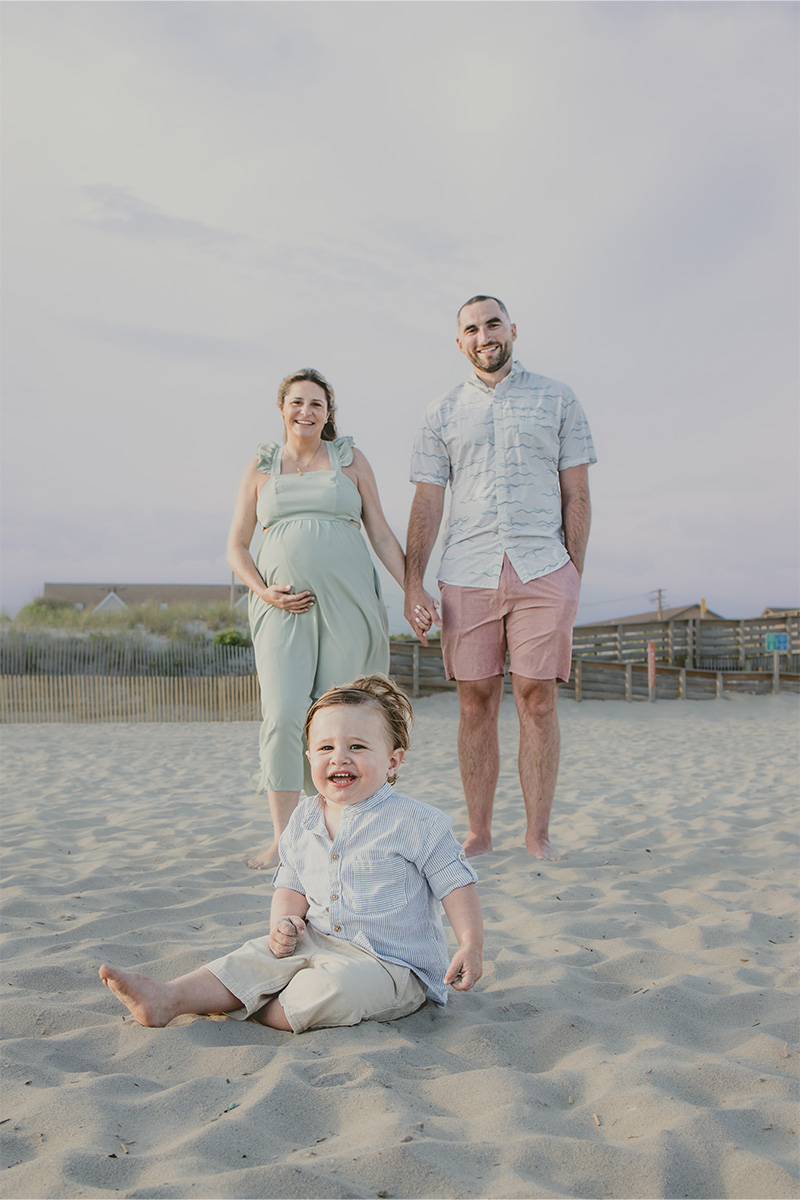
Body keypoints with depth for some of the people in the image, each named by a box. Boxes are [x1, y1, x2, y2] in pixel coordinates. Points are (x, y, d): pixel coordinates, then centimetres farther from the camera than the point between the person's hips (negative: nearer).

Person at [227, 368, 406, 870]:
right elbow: (237, 546, 13)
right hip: (284, 606, 0)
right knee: (283, 715, -12)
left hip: (347, 601, 0)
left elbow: (381, 533, 10)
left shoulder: (351, 460, 12)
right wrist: (262, 591, -5)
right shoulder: (260, 468, 13)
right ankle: (282, 839, -5)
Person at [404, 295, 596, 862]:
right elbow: (427, 504, 9)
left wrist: (573, 575, 0)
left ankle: (539, 835, 7)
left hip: (543, 571, -1)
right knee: (475, 705, 3)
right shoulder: (443, 413, 13)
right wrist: (412, 586, 1)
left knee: (538, 701, -3)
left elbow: (576, 495, 8)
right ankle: (479, 833, 12)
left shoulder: (557, 399, 11)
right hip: (467, 577, 1)